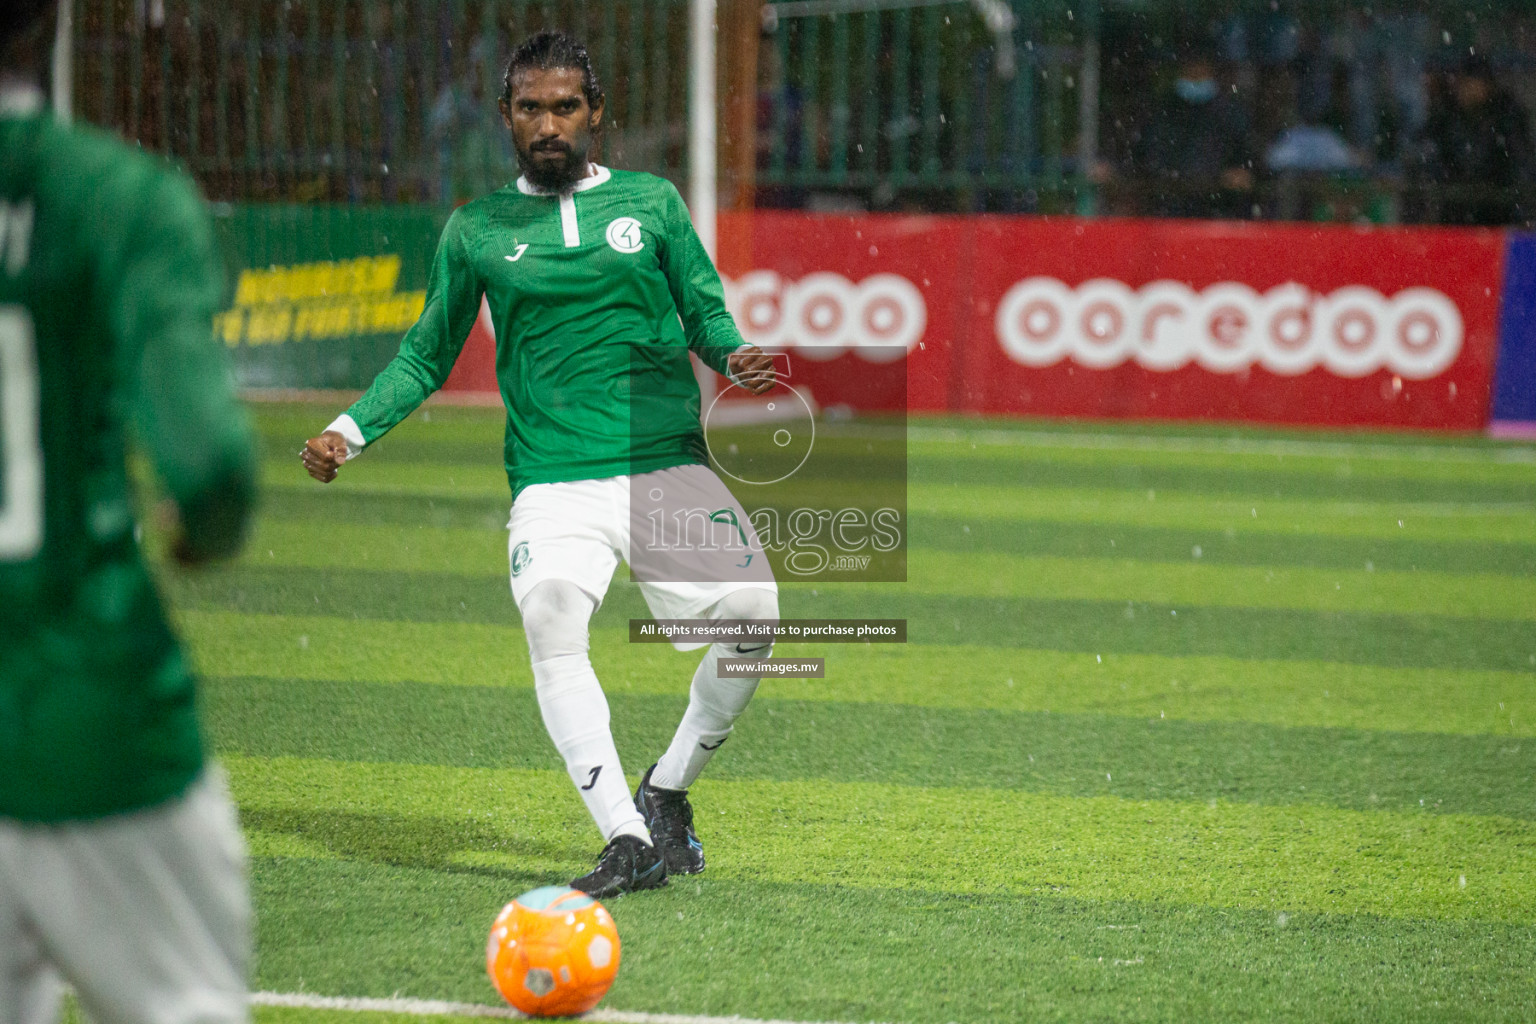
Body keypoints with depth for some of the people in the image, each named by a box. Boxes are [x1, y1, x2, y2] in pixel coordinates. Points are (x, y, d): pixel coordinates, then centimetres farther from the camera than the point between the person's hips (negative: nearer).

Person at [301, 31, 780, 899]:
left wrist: (736, 358, -9)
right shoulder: (476, 231, 13)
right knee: (551, 613, -30)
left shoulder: (651, 202, 13)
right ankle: (627, 840, -31)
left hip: (668, 463, 1)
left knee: (751, 614, -19)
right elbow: (427, 356, 19)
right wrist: (352, 429, 6)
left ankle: (667, 792, 9)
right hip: (554, 482, -1)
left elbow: (707, 315, 14)